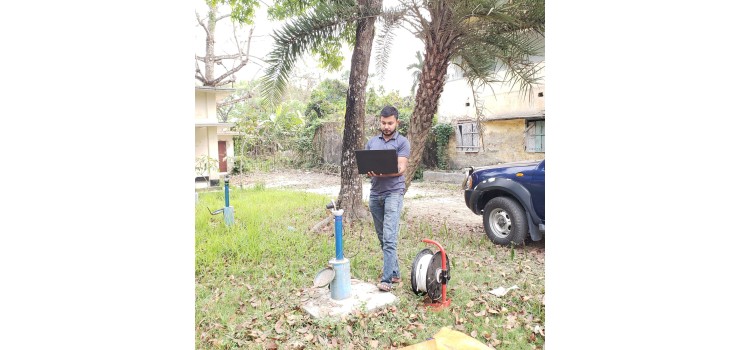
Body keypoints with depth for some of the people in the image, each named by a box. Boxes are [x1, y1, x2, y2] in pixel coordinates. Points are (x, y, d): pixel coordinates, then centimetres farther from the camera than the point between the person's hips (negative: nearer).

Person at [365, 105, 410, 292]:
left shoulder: (402, 142, -1)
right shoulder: (371, 142, 15)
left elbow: (400, 168, -11)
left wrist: (382, 173, -29)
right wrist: (368, 171, -13)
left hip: (393, 192, -5)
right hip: (375, 193, 5)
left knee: (389, 238, -12)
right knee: (382, 239, 11)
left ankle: (387, 279, -10)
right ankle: (394, 272, 23)